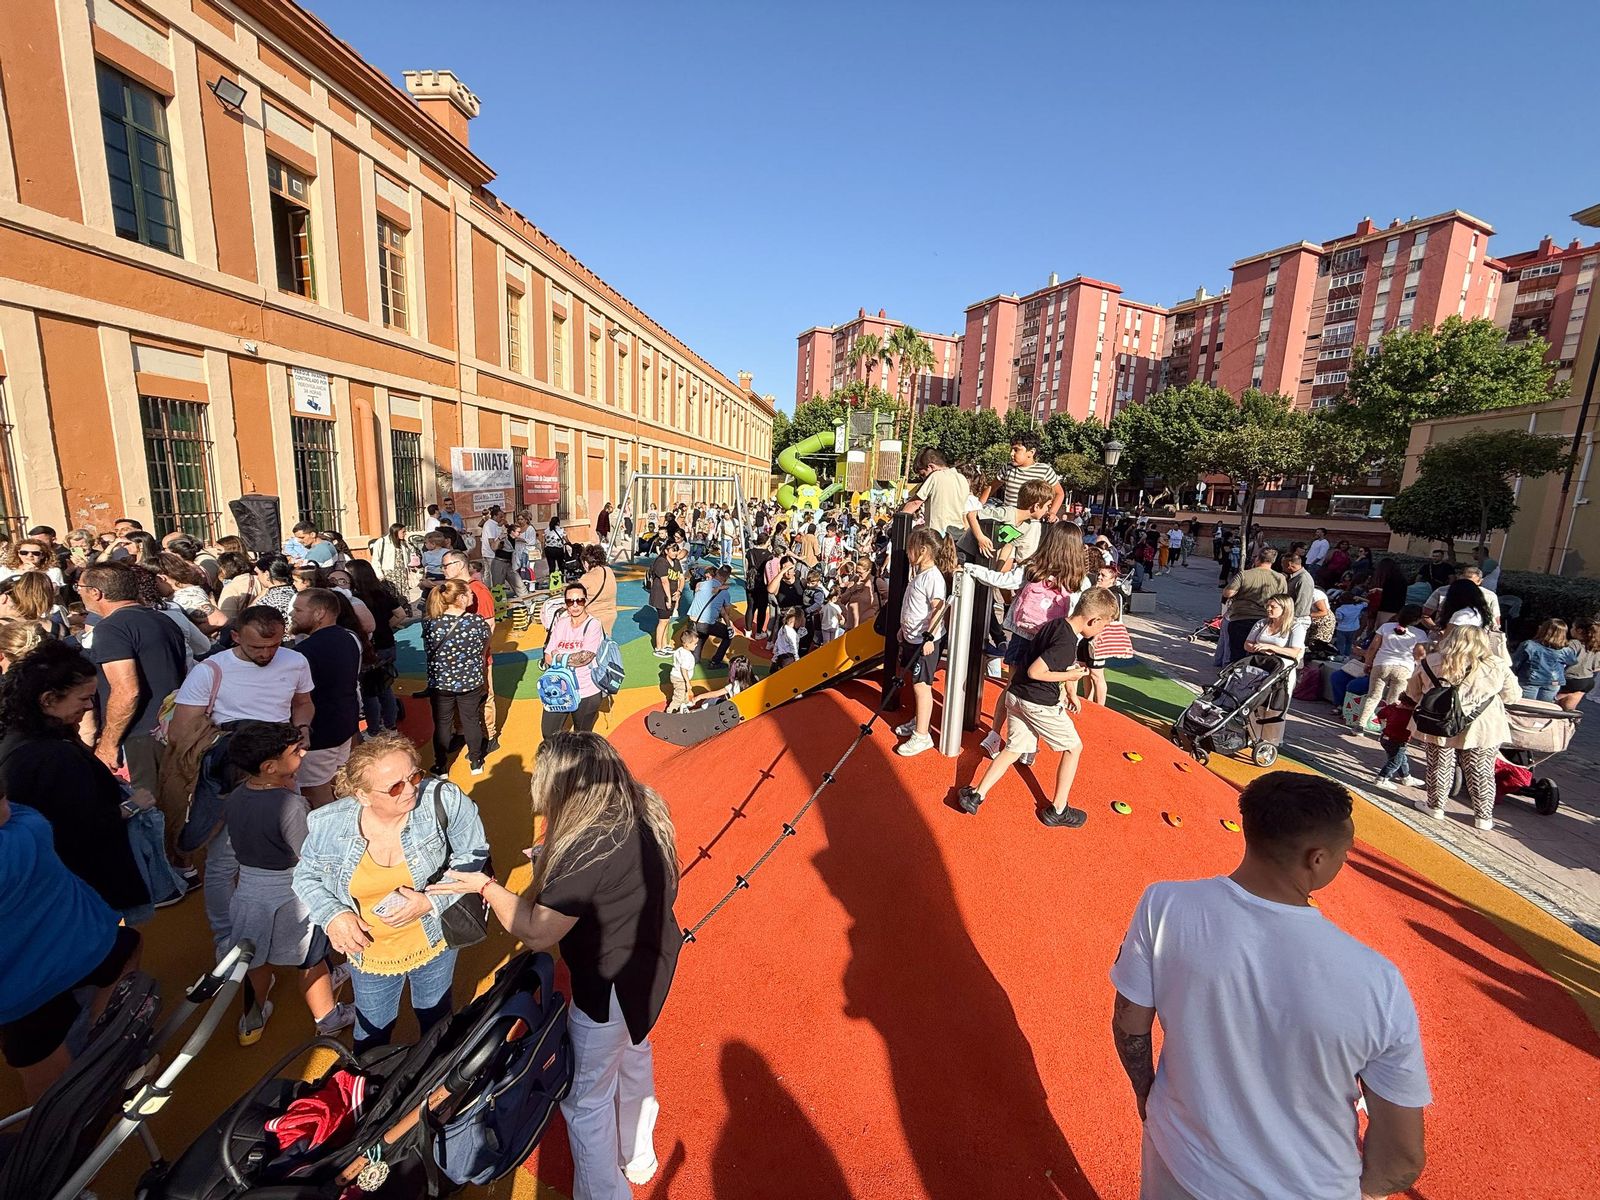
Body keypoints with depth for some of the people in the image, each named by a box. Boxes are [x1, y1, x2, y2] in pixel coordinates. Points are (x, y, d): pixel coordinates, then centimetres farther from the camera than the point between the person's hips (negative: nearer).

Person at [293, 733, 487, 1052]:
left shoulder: (444, 800, -30)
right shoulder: (329, 825, -22)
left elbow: (473, 855, -16)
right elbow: (306, 876, -1)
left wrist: (432, 901, -27)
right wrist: (332, 915, -18)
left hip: (435, 941, 0)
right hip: (369, 952, 1)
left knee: (436, 1018, 28)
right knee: (373, 1030, 28)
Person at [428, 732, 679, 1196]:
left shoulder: (586, 852, -34)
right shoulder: (644, 810, -10)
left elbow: (538, 933, -23)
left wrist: (486, 886, -12)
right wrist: (552, 863, 1)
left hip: (609, 988, -8)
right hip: (653, 965, 8)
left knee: (587, 1100, 18)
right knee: (633, 1058, 32)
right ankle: (638, 1157, 57)